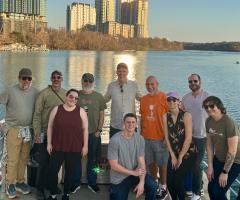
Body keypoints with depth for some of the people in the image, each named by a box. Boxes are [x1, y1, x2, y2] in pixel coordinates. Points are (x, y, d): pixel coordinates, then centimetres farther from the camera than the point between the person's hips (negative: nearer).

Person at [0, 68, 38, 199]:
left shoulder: (35, 92, 3)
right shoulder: (11, 91, -7)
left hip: (28, 130, 3)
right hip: (14, 129, -3)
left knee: (24, 158, 11)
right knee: (13, 159, 1)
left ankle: (20, 182, 26)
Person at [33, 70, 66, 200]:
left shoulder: (66, 94, 4)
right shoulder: (44, 93, -8)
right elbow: (37, 114, -9)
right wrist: (37, 133, -13)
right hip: (45, 133, -4)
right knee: (43, 162, 2)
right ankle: (40, 189, 16)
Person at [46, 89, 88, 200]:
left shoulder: (81, 111, 0)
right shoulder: (56, 109, 2)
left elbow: (85, 129, 2)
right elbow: (50, 127, 6)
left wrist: (85, 146, -1)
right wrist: (49, 143, 2)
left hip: (74, 148, 0)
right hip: (58, 147, 1)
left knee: (70, 172, 9)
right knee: (52, 171, 0)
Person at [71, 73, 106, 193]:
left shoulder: (98, 97, 4)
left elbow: (101, 115, 4)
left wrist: (99, 130, -3)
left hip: (94, 133, 0)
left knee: (93, 159, 8)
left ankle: (92, 182, 22)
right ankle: (76, 182, 19)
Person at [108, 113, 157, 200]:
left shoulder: (140, 139, -8)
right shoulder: (115, 140, -20)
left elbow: (141, 162, -9)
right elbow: (114, 165, -18)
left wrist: (141, 182, -21)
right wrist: (133, 172, -15)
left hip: (135, 172, 3)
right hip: (119, 178, -2)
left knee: (153, 186, -19)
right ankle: (113, 193, 36)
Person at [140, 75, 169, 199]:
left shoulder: (164, 98, -9)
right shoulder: (143, 99, 6)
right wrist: (141, 134, 12)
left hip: (160, 138, -4)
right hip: (146, 137, 4)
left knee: (162, 164, 7)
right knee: (150, 163, 13)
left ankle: (163, 187, 22)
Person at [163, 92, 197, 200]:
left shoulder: (186, 115, -15)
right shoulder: (166, 116, -1)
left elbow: (188, 139, -15)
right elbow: (167, 137, 1)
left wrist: (180, 157, -11)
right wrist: (173, 156, -4)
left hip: (187, 153, -4)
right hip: (174, 153, 4)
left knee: (177, 181, -11)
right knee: (169, 182, -1)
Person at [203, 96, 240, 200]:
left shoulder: (229, 123, -27)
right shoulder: (209, 121, -6)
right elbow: (209, 144, 0)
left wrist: (225, 172, -19)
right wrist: (210, 166, -1)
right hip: (219, 159, 6)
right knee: (211, 189, 8)